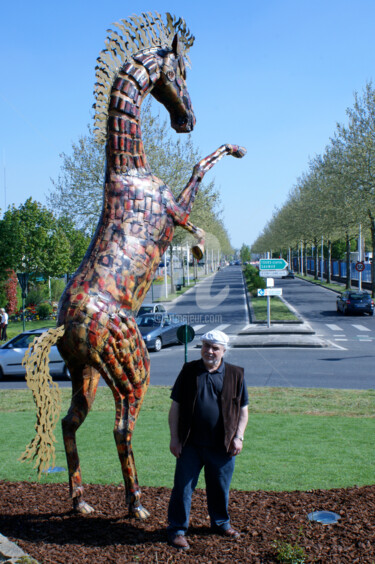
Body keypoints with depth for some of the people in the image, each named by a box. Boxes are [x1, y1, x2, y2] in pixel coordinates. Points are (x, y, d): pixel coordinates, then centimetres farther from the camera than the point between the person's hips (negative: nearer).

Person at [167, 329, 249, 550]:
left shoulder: (235, 374, 2)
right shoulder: (189, 371, 1)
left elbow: (243, 410, 8)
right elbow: (175, 407, 3)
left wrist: (238, 437, -2)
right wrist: (175, 438, -2)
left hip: (222, 446, 1)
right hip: (190, 444, -1)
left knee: (220, 487, 15)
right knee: (183, 487, 4)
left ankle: (221, 523, 37)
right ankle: (177, 529, 19)